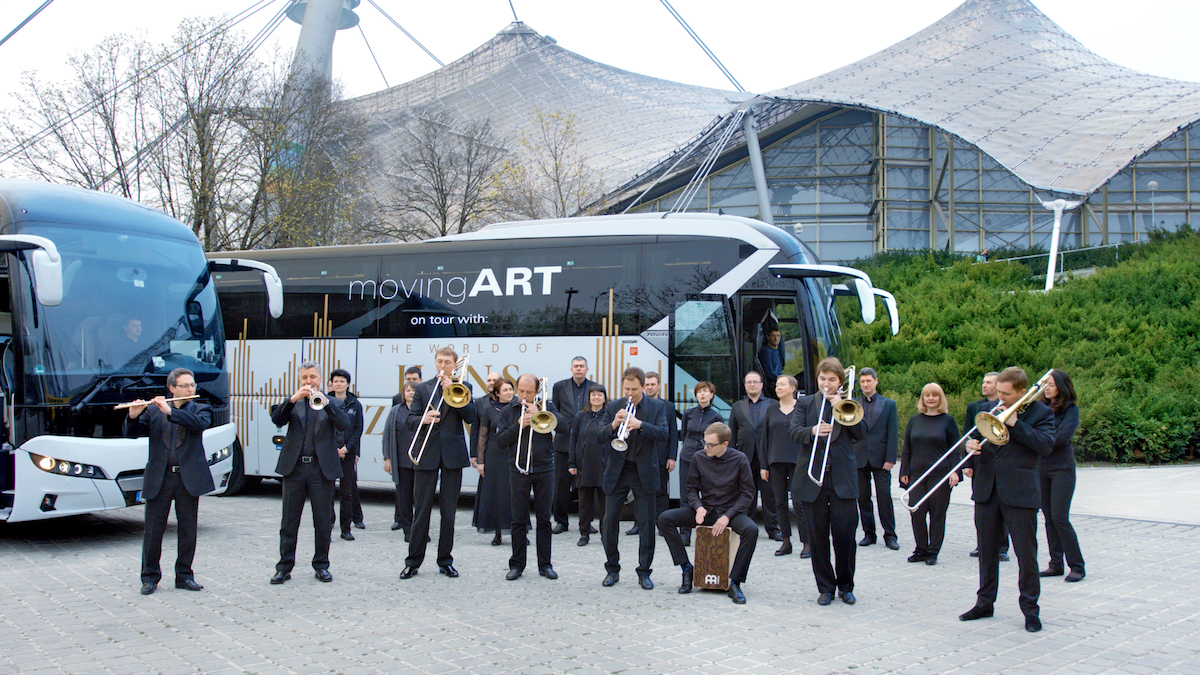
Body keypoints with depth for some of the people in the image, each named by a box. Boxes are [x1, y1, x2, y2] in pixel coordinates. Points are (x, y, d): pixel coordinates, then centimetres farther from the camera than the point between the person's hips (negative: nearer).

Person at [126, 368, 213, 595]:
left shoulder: (200, 409, 8)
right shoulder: (153, 410, 9)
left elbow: (200, 423, -14)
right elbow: (132, 434, 4)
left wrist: (170, 411, -20)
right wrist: (133, 417, -16)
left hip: (188, 478, 0)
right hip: (159, 479, 0)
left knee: (188, 529, 5)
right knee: (153, 529, 1)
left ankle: (184, 576, 16)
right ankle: (150, 577, 11)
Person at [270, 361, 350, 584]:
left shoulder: (332, 404, 9)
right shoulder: (292, 403, 12)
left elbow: (345, 425, -9)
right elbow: (277, 420, -6)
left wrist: (325, 403, -20)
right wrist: (293, 399, -18)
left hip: (322, 468, -1)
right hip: (294, 468, 1)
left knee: (323, 522, 4)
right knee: (289, 521, 3)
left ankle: (321, 565, 16)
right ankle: (284, 567, 9)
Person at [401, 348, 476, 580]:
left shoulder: (463, 388, 8)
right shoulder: (423, 388, 10)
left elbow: (471, 418, -6)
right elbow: (410, 420, 5)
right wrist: (423, 419, -17)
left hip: (452, 454, 0)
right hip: (426, 454, 0)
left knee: (449, 511, 4)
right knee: (421, 510, 0)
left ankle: (445, 561, 13)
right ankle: (413, 562, 6)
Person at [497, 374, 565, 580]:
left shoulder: (546, 407, 6)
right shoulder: (508, 411, 7)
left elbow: (564, 425, -9)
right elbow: (500, 440, 0)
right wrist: (518, 425, -13)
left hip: (545, 470, 0)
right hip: (519, 471, 0)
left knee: (544, 519, 5)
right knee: (519, 520, 2)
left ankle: (545, 564, 11)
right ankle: (517, 564, 10)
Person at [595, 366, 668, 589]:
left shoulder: (656, 408, 0)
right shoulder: (613, 407, 4)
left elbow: (663, 434, -14)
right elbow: (599, 437, -4)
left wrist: (640, 424, -30)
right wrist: (613, 425, -24)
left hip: (644, 473, -1)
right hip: (616, 473, 1)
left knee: (647, 524, 0)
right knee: (609, 523, 1)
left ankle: (644, 572, 11)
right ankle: (612, 569, 15)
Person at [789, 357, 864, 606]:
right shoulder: (805, 403, 10)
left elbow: (860, 434, -2)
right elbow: (794, 431, -4)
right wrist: (812, 431, -25)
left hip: (843, 478, 0)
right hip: (812, 479, 0)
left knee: (845, 534, -3)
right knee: (818, 536, 4)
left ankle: (846, 586, 12)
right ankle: (825, 587, 14)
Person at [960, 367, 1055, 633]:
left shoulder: (1040, 412, -2)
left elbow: (1046, 444, -15)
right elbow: (978, 435, 15)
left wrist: (1015, 424, -19)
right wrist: (971, 445, -8)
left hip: (1019, 492, -4)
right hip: (987, 490, 5)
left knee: (1026, 553, -1)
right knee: (987, 551, 12)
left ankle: (1030, 608, 9)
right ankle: (985, 602, 23)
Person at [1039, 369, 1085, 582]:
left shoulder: (1071, 409, -5)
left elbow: (1062, 437, -17)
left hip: (1062, 468, -5)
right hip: (1041, 467, 5)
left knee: (1060, 518, -10)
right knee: (1049, 518, 7)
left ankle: (1077, 566, -2)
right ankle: (1056, 564, 13)